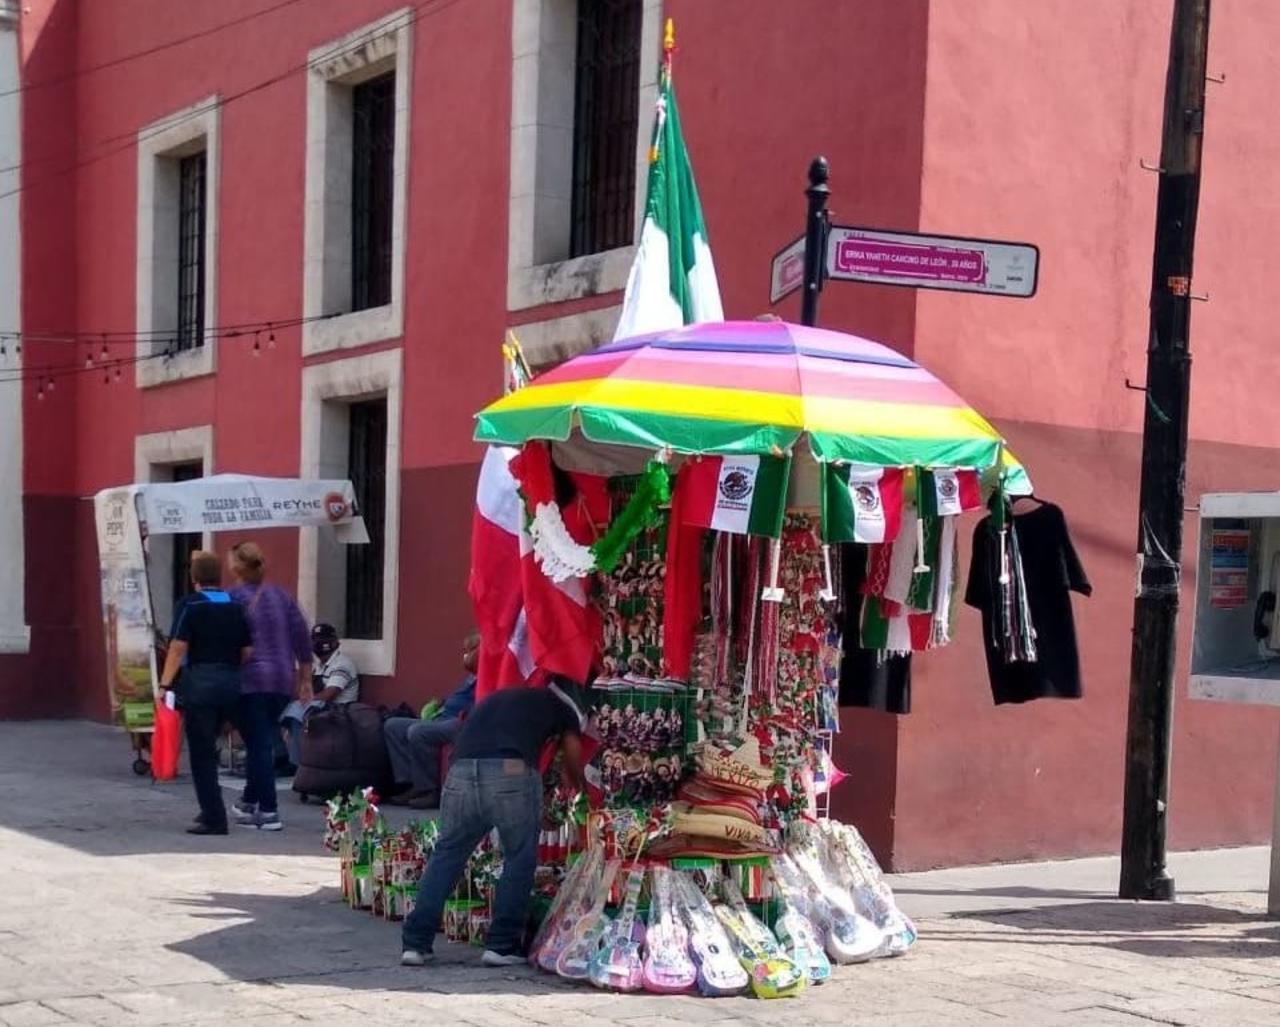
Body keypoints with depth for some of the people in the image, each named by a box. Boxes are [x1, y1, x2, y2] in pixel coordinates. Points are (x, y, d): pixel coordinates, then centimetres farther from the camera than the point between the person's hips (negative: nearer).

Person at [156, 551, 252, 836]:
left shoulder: (189, 605, -6)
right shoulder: (236, 607, 8)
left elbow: (178, 648, -12)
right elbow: (247, 652, 8)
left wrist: (165, 684, -8)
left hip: (200, 684, -5)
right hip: (231, 684, 5)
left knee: (202, 754, 1)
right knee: (208, 748, 19)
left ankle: (214, 818, -1)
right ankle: (211, 810, 23)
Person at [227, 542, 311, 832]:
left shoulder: (233, 598, -6)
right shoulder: (281, 595, 9)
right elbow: (302, 637, 9)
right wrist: (306, 677, 16)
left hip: (249, 680, -5)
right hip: (283, 680, 5)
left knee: (258, 745, -2)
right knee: (262, 743, 17)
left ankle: (268, 812, -4)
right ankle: (249, 802, 29)